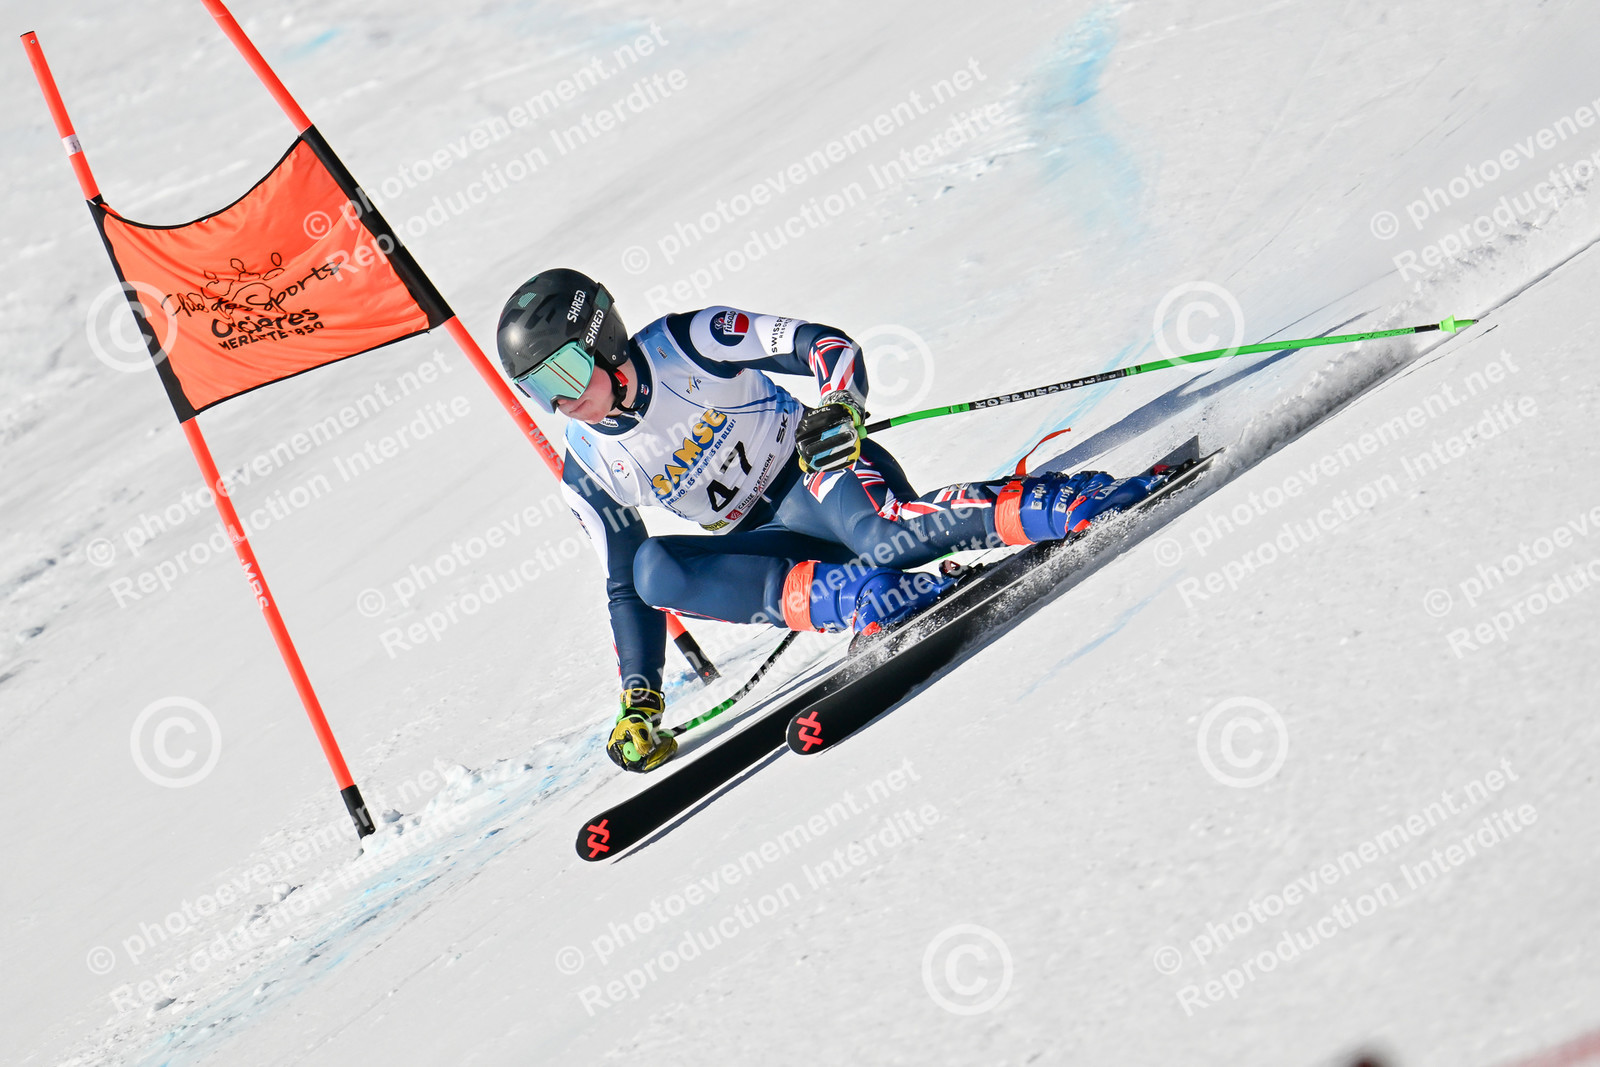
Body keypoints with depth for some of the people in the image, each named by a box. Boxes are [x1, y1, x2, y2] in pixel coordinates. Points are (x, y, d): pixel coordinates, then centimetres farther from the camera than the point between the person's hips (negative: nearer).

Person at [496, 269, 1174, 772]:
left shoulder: (687, 343, -10)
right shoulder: (588, 475, 3)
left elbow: (827, 345, -10)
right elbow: (624, 592, 8)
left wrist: (838, 411, -31)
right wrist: (640, 702, 1)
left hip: (818, 472, -4)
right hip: (766, 547, 4)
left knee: (880, 534, -40)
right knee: (650, 570, -26)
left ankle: (1076, 500, -39)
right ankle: (853, 597, -38)